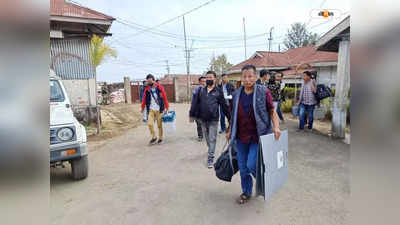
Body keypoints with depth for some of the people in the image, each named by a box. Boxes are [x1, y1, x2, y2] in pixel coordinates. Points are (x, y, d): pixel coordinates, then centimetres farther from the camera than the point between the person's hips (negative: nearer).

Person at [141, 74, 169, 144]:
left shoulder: (159, 88, -3)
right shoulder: (147, 89, 2)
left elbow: (165, 98, -1)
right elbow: (144, 99, 12)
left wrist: (166, 107, -2)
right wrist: (142, 108, 19)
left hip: (159, 109, -1)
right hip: (151, 109, 2)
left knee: (159, 125, 5)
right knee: (150, 124, -11)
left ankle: (160, 138, 23)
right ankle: (154, 137, 10)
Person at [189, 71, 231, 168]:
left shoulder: (218, 91, -2)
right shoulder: (201, 90, 6)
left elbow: (224, 105, 0)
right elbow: (195, 103, 10)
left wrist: (230, 117, 2)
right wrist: (191, 114, 9)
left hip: (213, 120, -4)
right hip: (203, 119, 4)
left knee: (212, 139, -2)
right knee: (207, 138, 17)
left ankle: (210, 158, 4)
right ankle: (211, 150, 39)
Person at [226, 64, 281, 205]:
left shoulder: (264, 92, -7)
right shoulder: (236, 94, 5)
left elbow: (272, 111, -3)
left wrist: (276, 127, -18)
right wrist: (230, 131, 15)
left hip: (258, 136, -4)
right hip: (241, 137, 5)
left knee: (252, 165, -9)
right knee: (243, 168, 12)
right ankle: (246, 193, 34)